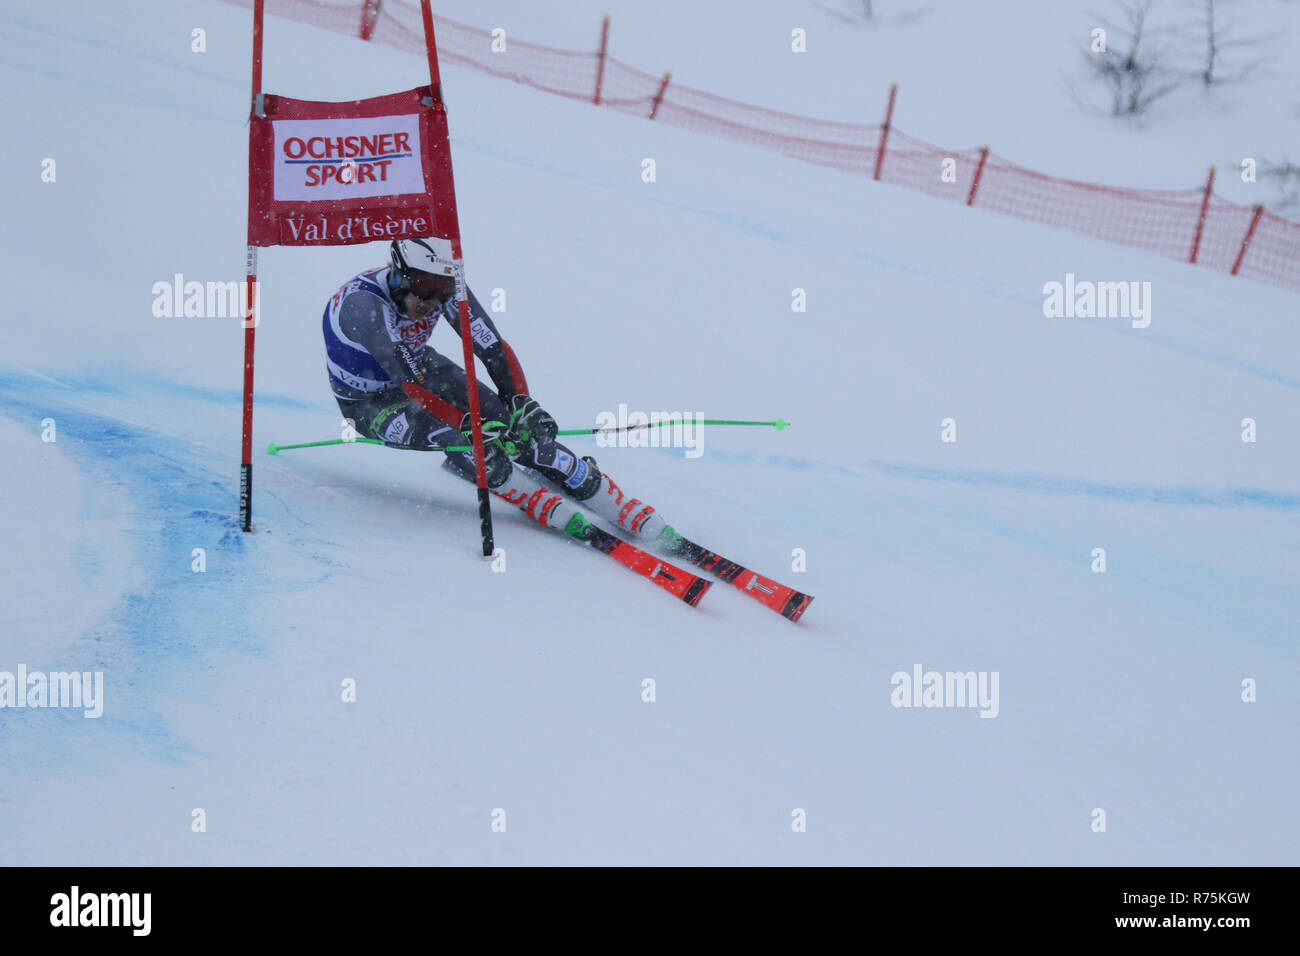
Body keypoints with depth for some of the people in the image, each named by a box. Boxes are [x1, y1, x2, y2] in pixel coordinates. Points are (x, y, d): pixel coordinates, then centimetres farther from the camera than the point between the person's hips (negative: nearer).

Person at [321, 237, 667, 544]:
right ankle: (557, 513, -17)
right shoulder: (364, 304, -38)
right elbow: (410, 381, -41)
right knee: (462, 443, -31)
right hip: (369, 402, -4)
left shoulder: (443, 286, -21)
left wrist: (523, 404, -33)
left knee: (520, 422, -14)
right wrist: (471, 425, -43)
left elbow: (493, 348, -20)